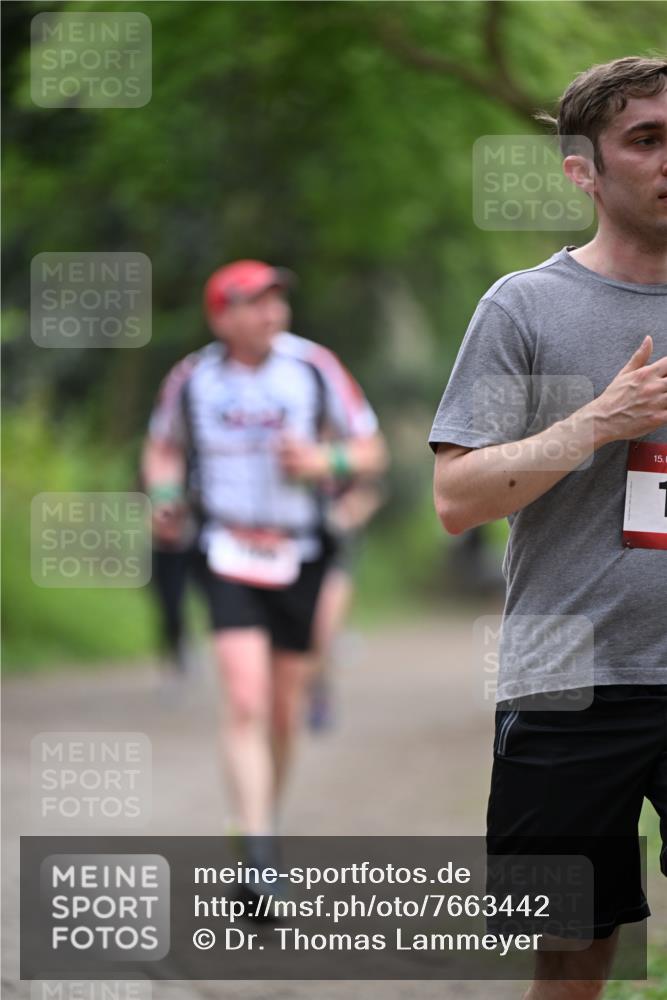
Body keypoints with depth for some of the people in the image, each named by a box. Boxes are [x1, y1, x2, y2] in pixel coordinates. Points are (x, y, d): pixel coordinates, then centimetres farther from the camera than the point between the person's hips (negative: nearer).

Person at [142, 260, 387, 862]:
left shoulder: (314, 367, -5)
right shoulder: (192, 378, -3)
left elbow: (373, 451, 1)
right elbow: (164, 449, 16)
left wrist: (326, 462, -18)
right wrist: (166, 498, -3)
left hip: (299, 557, 2)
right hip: (227, 556, -1)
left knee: (285, 710, 9)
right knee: (246, 702, -17)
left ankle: (269, 817, 34)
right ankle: (256, 853, -20)